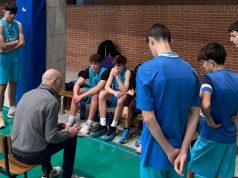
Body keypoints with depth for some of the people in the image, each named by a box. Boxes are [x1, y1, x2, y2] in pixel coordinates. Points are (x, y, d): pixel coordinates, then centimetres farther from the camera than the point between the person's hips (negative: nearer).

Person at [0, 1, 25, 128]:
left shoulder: (18, 25, 4)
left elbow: (22, 43, -4)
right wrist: (16, 42, -6)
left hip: (15, 58, 5)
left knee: (13, 84, 13)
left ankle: (12, 111, 27)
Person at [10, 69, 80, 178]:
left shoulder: (27, 94, 5)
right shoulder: (51, 101, -18)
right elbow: (51, 137, -17)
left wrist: (54, 124, 22)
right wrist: (68, 132, 0)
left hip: (14, 150, 8)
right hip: (32, 155, -8)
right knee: (71, 137, 9)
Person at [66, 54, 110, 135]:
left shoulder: (105, 72, -24)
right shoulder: (88, 70, -6)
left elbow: (98, 88, -34)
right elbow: (77, 84, -10)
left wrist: (81, 96, -35)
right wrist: (76, 94, -32)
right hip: (91, 91, 6)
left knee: (95, 95, -37)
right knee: (77, 92, -16)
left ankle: (88, 125, -35)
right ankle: (71, 121, -15)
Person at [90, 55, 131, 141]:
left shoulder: (127, 72, -16)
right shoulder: (113, 70, -2)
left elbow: (124, 91, -25)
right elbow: (107, 87, -10)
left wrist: (117, 76, -30)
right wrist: (114, 92, -32)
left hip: (123, 97, -5)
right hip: (114, 96, 5)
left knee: (121, 98, -38)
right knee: (102, 93, -23)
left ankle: (113, 128, -27)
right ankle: (103, 126, -22)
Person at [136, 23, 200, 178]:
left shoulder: (146, 69, -18)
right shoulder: (191, 71, 0)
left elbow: (148, 118, -21)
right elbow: (195, 114, -3)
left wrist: (170, 151, -12)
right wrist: (183, 151, -7)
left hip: (155, 152, -4)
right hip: (180, 150, 5)